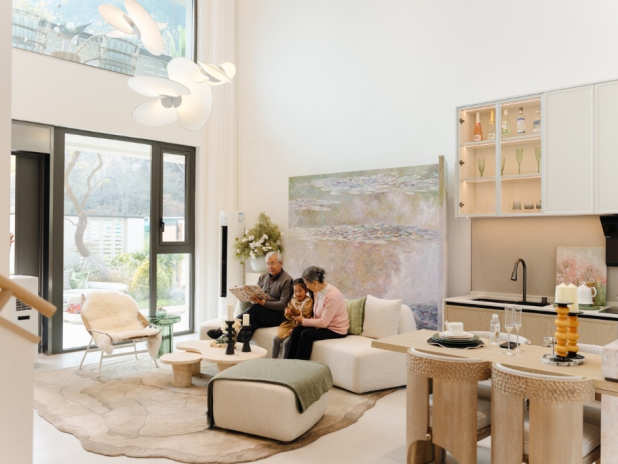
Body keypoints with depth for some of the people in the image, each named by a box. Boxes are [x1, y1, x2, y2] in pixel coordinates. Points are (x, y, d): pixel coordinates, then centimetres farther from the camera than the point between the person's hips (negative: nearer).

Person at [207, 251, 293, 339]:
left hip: (277, 316, -4)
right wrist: (253, 299, -11)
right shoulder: (263, 277, 17)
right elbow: (255, 295, 15)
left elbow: (283, 304, -10)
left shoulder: (287, 280, -3)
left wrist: (263, 302, -21)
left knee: (255, 308, -33)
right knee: (251, 322, -32)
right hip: (260, 313, 5)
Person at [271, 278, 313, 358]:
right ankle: (274, 360, 0)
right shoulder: (293, 300, 11)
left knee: (286, 342, -22)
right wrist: (288, 313, -11)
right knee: (276, 339, -8)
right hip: (290, 324, 7)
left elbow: (305, 316, -16)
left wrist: (294, 312, -28)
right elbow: (289, 318, 13)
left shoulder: (308, 301, -8)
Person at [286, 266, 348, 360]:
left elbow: (323, 322, -24)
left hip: (335, 330, -8)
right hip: (323, 325, 8)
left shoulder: (332, 296, -25)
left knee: (306, 333, -26)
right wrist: (304, 319, -8)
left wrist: (303, 320, -13)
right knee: (296, 330, -12)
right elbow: (317, 316, 9)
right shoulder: (318, 291, 1)